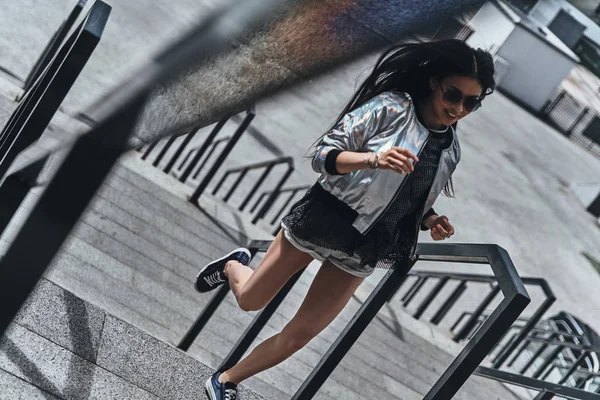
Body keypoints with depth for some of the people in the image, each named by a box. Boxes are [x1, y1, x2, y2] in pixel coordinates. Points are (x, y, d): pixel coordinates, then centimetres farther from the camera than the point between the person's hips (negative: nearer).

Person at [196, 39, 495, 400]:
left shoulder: (451, 150, 3)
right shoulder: (391, 107, -15)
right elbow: (323, 154, -18)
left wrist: (432, 222, -6)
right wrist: (374, 159, -34)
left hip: (362, 248, 4)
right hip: (323, 219, -4)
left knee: (299, 335, 5)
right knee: (250, 301, 12)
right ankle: (233, 266, 47)